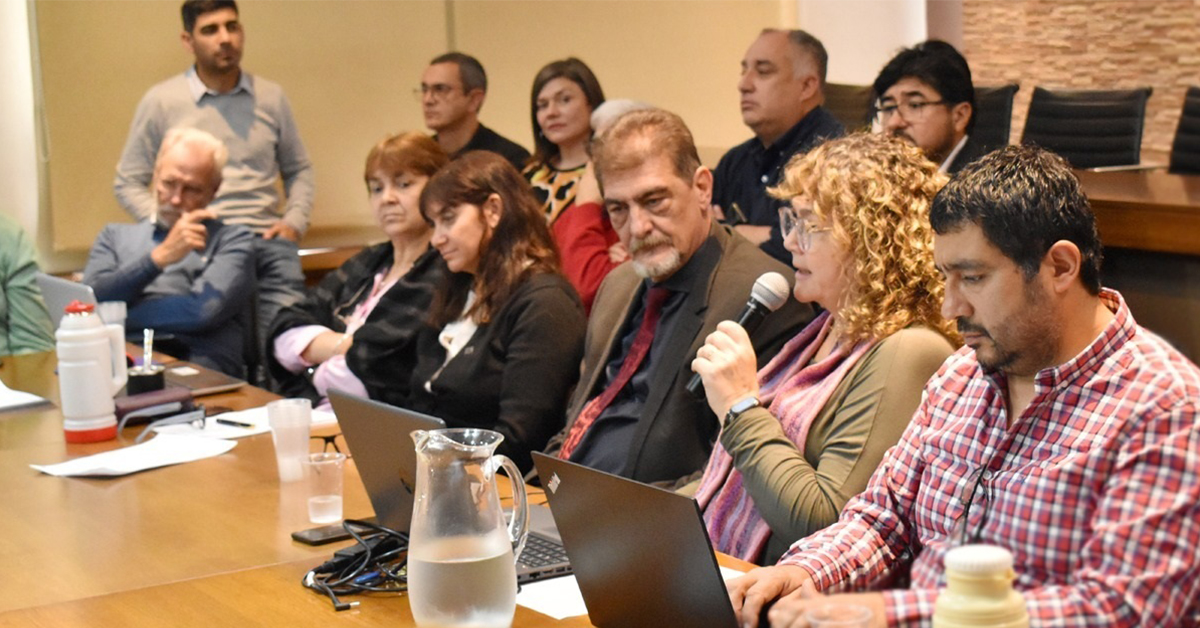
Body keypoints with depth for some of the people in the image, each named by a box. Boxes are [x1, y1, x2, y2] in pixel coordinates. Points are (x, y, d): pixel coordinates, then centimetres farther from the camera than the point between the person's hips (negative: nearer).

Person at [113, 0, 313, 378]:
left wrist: (295, 221, 6)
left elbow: (299, 169, 24)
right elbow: (128, 183, 8)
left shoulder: (270, 97, 12)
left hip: (268, 242, 3)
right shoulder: (161, 101, 4)